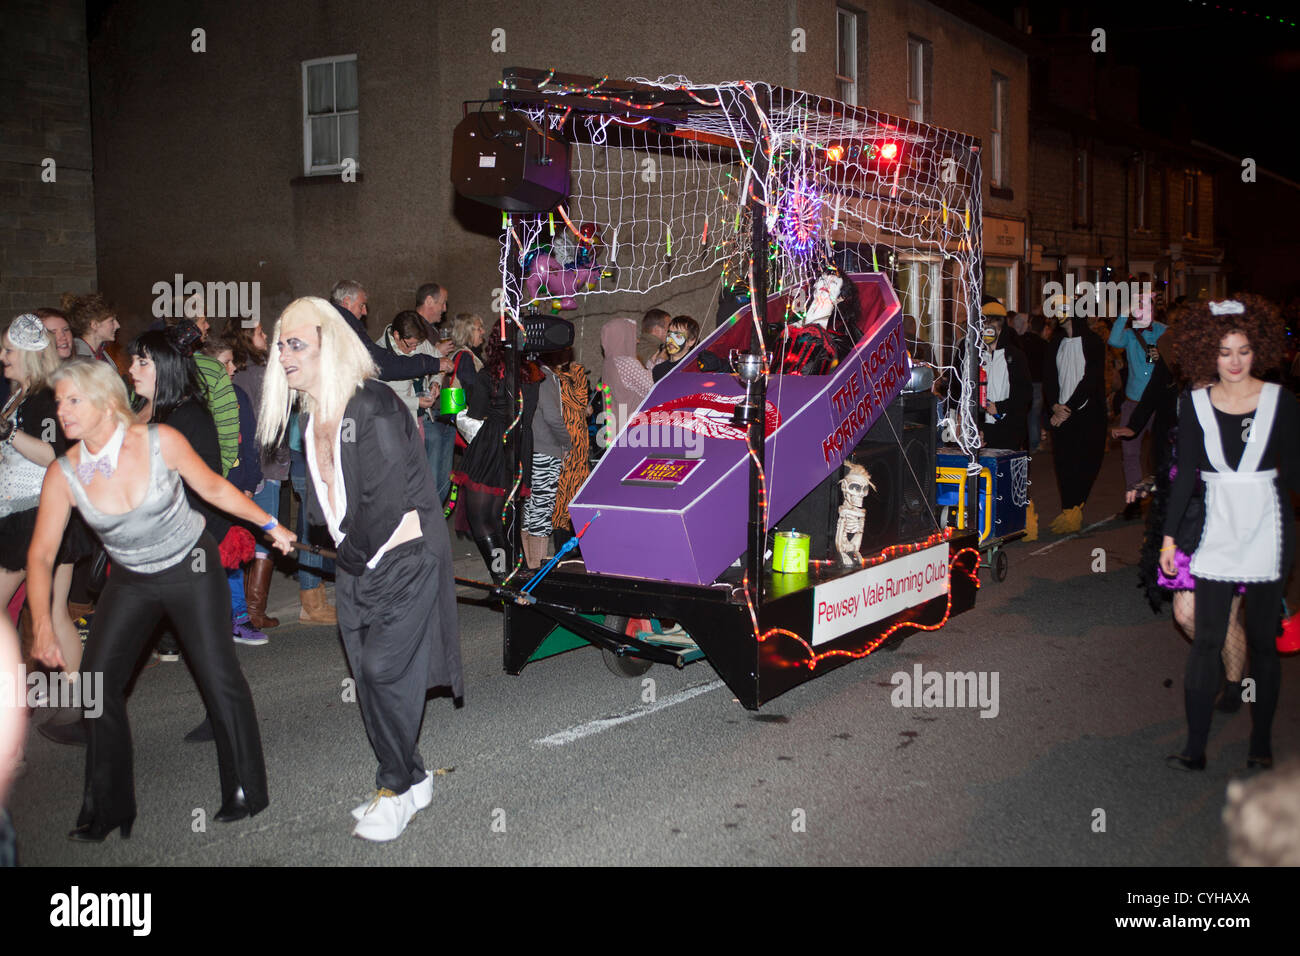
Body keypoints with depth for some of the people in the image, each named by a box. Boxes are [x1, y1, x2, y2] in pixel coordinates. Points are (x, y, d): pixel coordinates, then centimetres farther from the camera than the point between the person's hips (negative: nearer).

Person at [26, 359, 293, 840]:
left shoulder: (160, 441, -20)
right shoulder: (63, 475, -14)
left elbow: (213, 486, -5)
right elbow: (40, 555, -11)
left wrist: (269, 524, -3)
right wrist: (43, 626, -20)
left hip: (192, 570, -3)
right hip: (131, 582, 3)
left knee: (219, 677, -3)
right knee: (96, 679, -6)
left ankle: (246, 792, 17)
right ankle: (106, 808, 13)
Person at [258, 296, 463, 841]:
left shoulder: (373, 407, -18)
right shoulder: (309, 418, 9)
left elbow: (390, 499, -20)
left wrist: (356, 551, -9)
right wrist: (343, 555, 6)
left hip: (404, 557, -8)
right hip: (356, 563, 8)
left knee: (384, 669, -10)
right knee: (368, 677, 10)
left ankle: (396, 789, 8)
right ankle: (412, 781, 24)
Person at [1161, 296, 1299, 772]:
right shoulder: (1195, 405, 2)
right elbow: (1185, 475, 5)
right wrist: (1169, 534, 4)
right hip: (1216, 531, 1)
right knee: (1206, 641, 0)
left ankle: (1261, 744, 19)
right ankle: (1195, 747, 6)